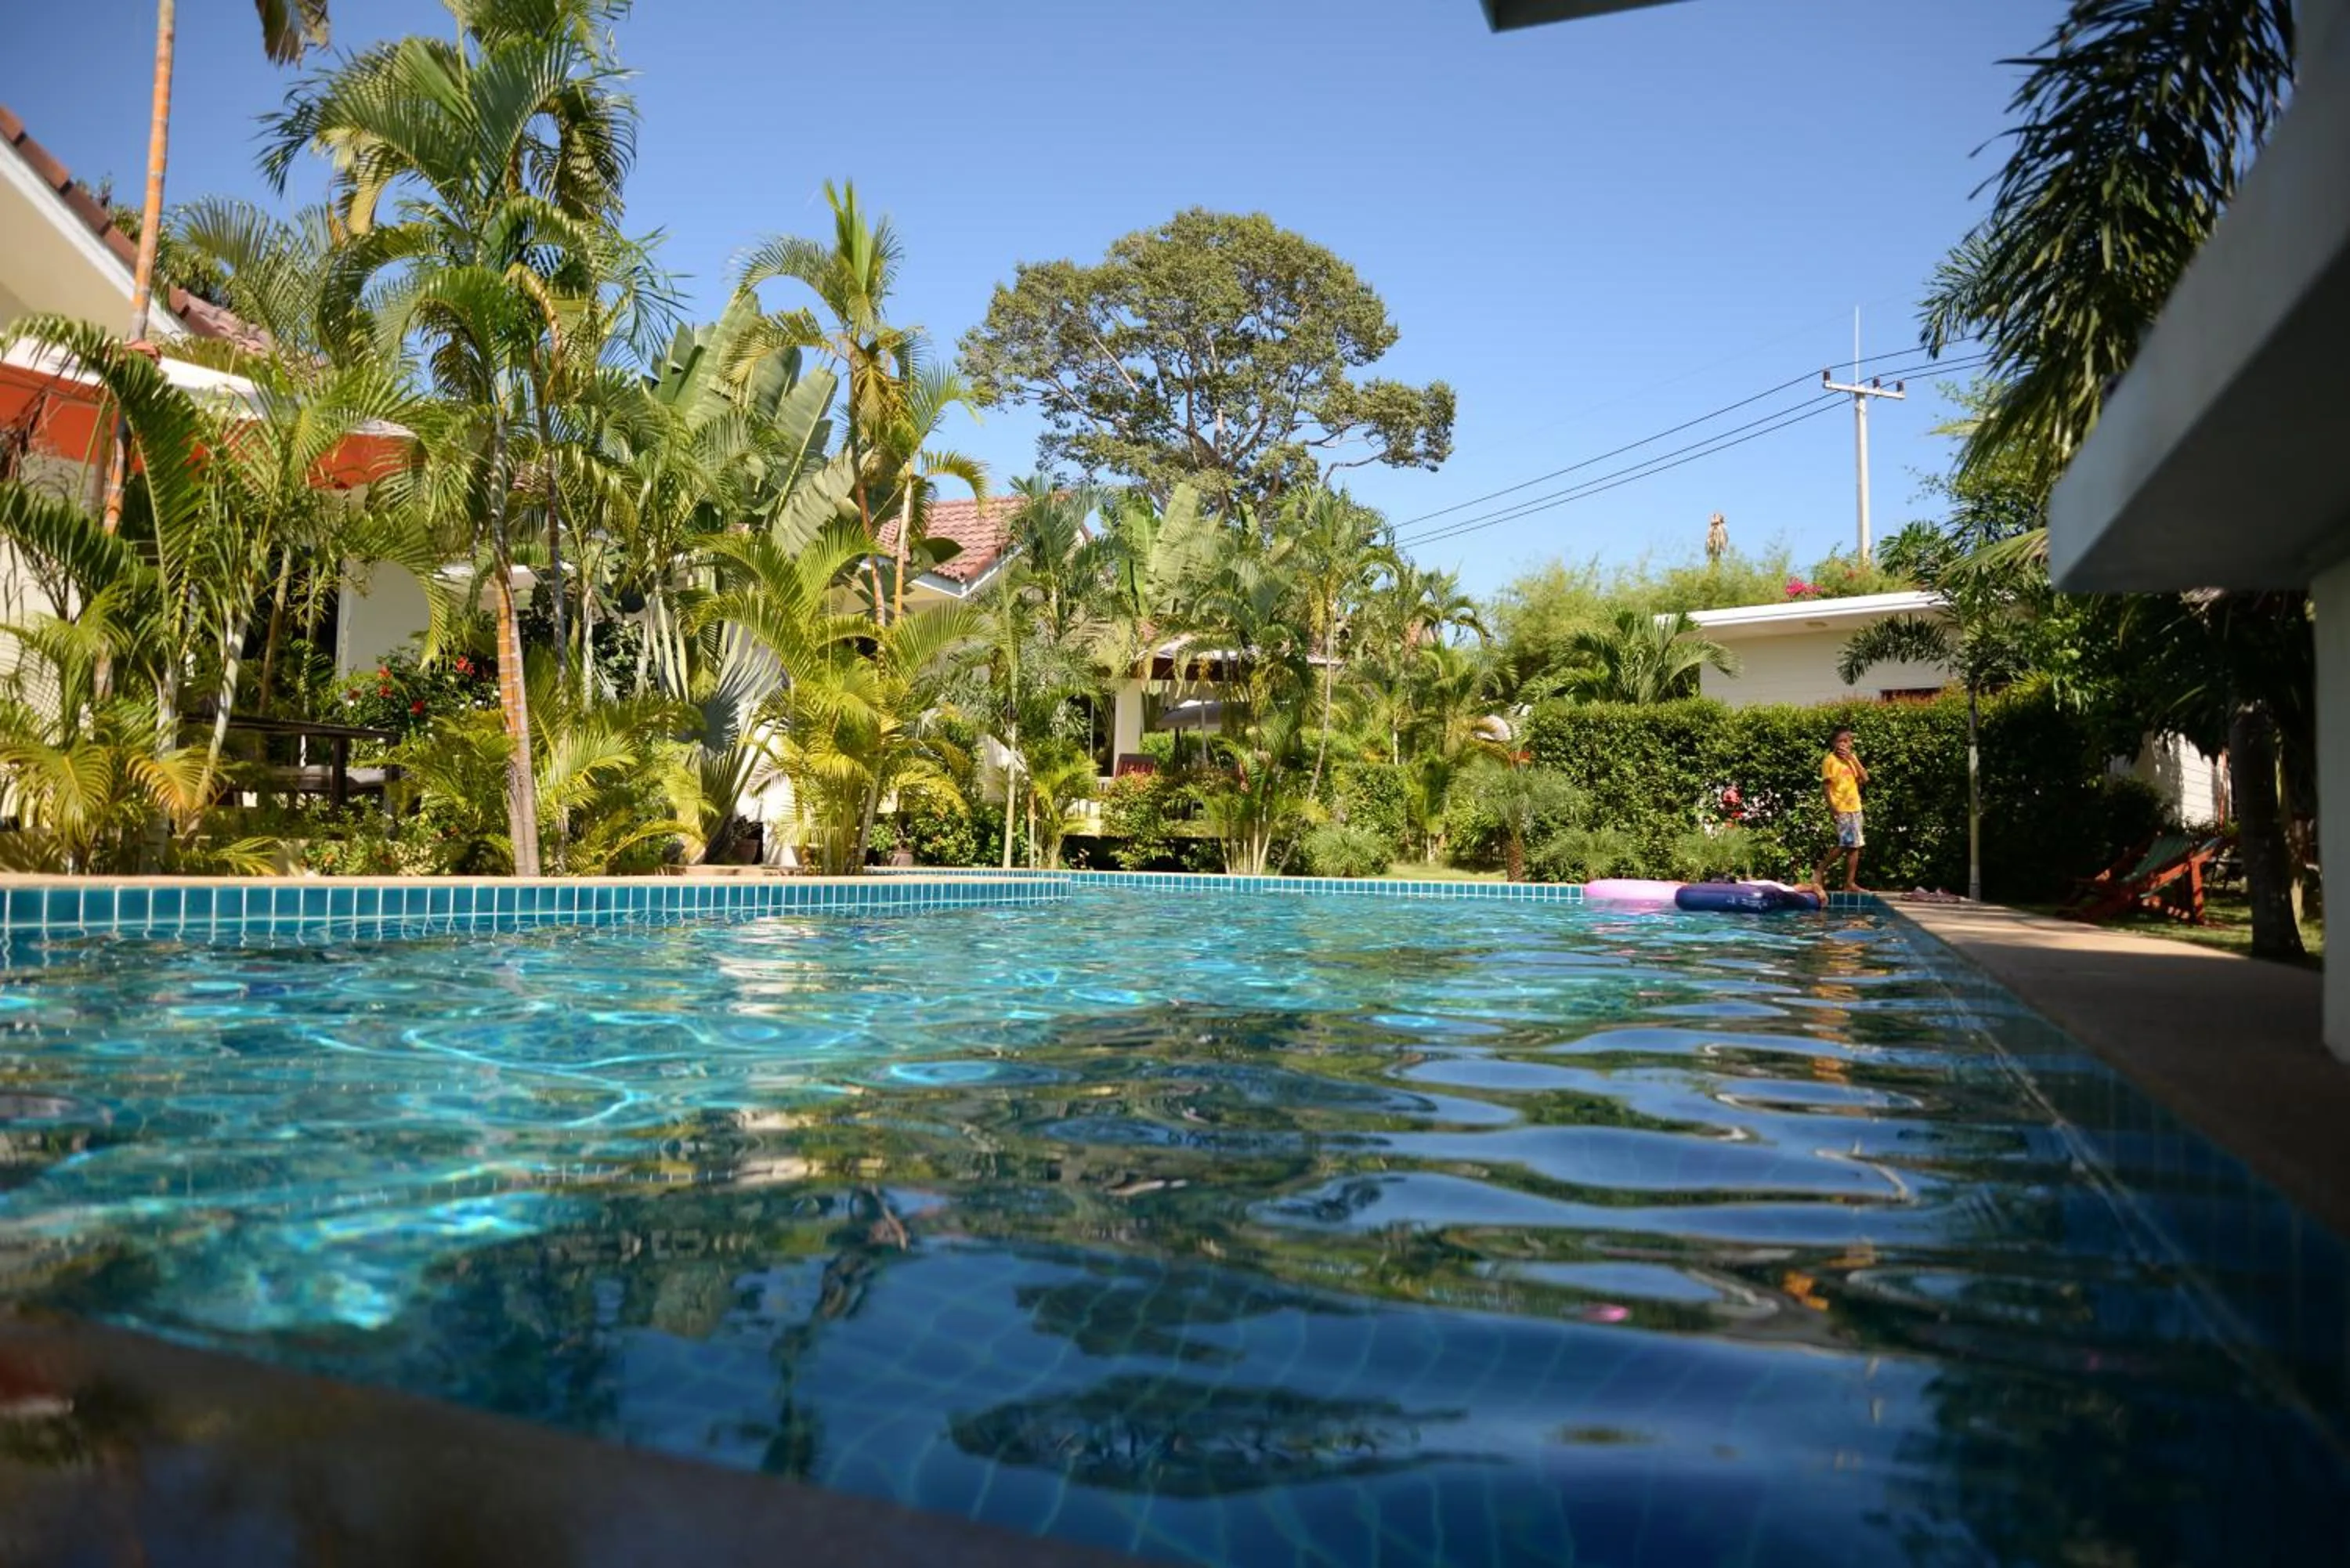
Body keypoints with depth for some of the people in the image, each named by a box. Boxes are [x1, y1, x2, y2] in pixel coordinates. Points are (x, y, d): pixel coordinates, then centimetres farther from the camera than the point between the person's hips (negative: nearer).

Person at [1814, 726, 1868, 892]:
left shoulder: (1852, 758, 13)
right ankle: (1820, 871, 0)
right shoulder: (1830, 760, -6)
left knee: (1855, 846, 3)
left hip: (1855, 807, 7)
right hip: (1840, 809, -7)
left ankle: (1850, 883, 6)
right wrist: (1832, 807, -17)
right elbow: (1826, 785, -9)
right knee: (1844, 844, -14)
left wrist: (1853, 759, -5)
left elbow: (1865, 779, 4)